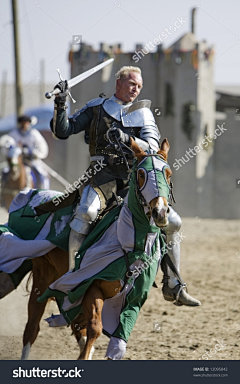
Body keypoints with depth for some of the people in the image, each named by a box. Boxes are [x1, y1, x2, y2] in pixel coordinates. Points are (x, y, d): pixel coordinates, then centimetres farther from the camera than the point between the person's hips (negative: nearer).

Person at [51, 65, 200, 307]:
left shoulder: (143, 113, 15)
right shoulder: (97, 108, 13)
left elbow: (152, 147, -2)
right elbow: (62, 131, 10)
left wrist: (128, 140, -22)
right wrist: (60, 106, -9)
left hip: (135, 176, 3)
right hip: (103, 173, -3)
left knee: (172, 221, -4)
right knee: (86, 212, -33)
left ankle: (172, 287, 10)